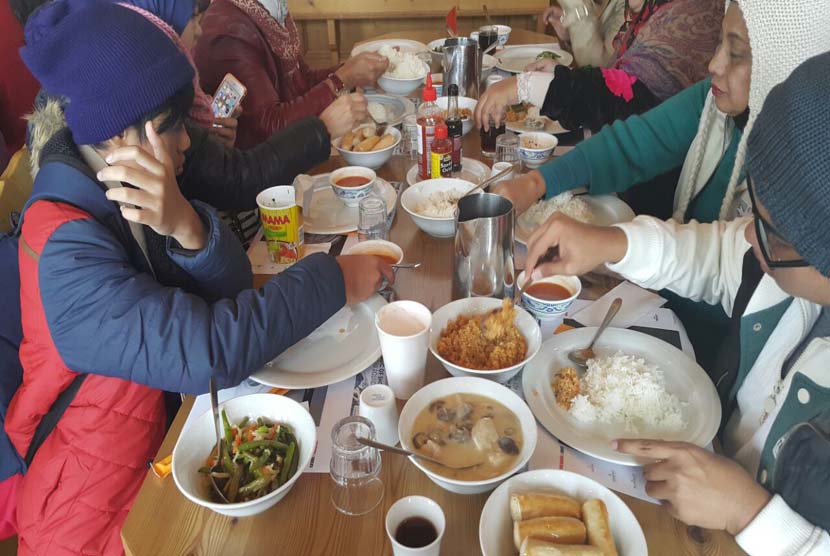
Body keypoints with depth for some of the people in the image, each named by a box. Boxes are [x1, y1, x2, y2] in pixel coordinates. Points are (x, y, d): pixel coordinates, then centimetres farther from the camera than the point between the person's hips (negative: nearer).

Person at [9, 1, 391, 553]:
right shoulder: (65, 248, -27)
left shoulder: (113, 200, -2)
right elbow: (210, 351, -33)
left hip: (162, 421, 7)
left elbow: (230, 291, -10)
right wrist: (332, 279, -24)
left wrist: (186, 227, -31)